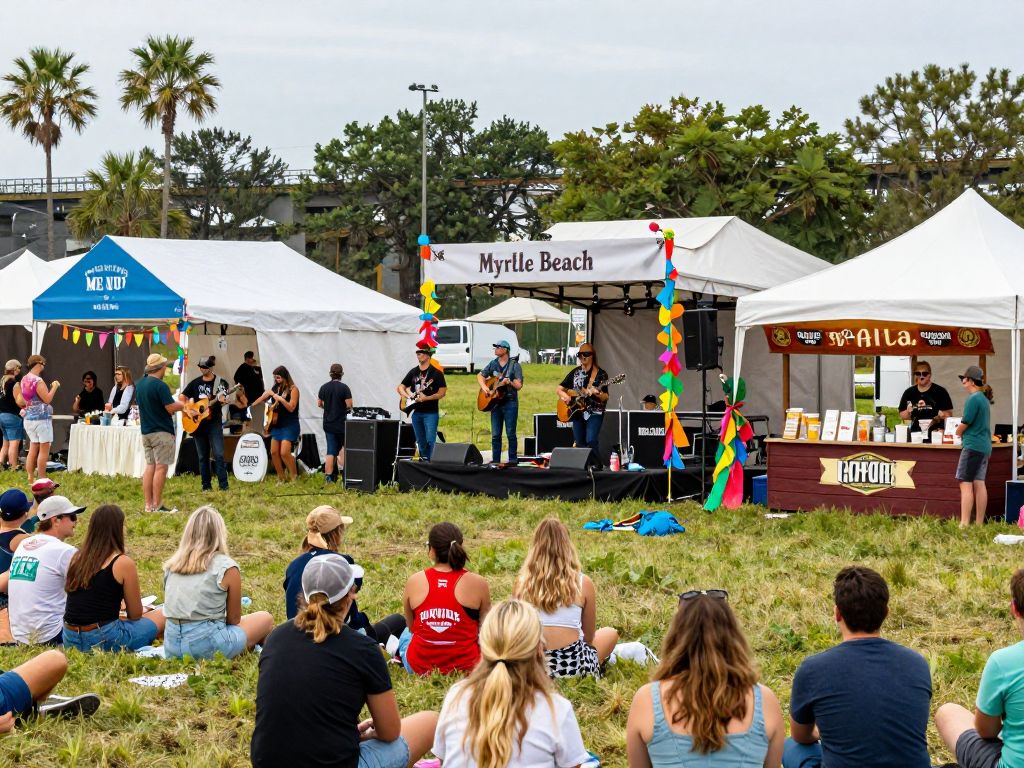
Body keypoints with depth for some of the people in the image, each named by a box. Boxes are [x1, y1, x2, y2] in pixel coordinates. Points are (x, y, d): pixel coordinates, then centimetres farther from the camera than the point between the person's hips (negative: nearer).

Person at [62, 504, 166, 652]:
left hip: (70, 640, 7)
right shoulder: (123, 563, -9)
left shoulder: (77, 558, 8)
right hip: (104, 641, -6)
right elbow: (135, 615, 1)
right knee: (162, 617, 13)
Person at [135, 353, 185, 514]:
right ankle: (157, 506, -6)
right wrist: (181, 405, 2)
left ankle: (148, 505, 9)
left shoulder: (140, 384, 10)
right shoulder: (160, 386, -17)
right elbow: (171, 408, -20)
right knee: (161, 467, -5)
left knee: (150, 466, 10)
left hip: (146, 431, 8)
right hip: (162, 431, -8)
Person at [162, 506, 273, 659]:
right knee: (265, 618, 17)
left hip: (171, 645, 5)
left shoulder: (172, 564, 8)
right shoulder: (227, 567, -7)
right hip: (206, 645, -5)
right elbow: (234, 619, 2)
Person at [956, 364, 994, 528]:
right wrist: (963, 431, 11)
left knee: (965, 484, -9)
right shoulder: (984, 399, 15)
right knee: (979, 484, 9)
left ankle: (964, 524, -14)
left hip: (973, 445, -9)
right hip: (985, 446, 9)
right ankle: (979, 523, 10)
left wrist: (958, 432, 6)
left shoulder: (973, 399, -13)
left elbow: (965, 423, -13)